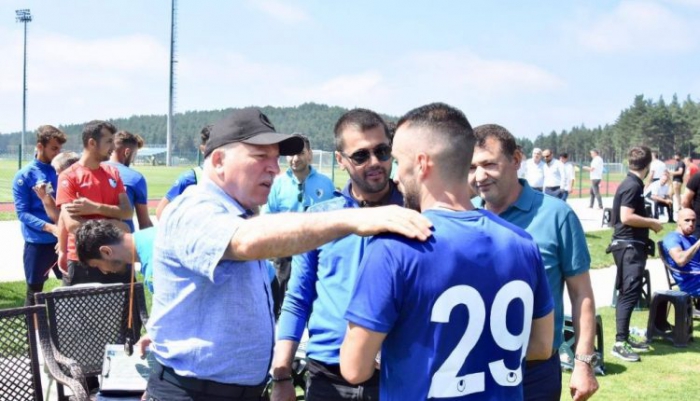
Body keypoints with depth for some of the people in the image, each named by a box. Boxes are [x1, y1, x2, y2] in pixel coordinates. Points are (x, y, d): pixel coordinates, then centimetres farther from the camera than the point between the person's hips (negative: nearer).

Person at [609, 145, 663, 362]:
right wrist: (652, 223, -14)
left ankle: (625, 337, 23)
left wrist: (647, 223, 16)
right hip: (629, 246, -10)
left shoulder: (632, 184, 13)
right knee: (629, 294, -11)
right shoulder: (632, 186, -17)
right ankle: (619, 343, -11)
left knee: (627, 293, 15)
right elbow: (626, 217, -25)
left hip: (631, 246, 10)